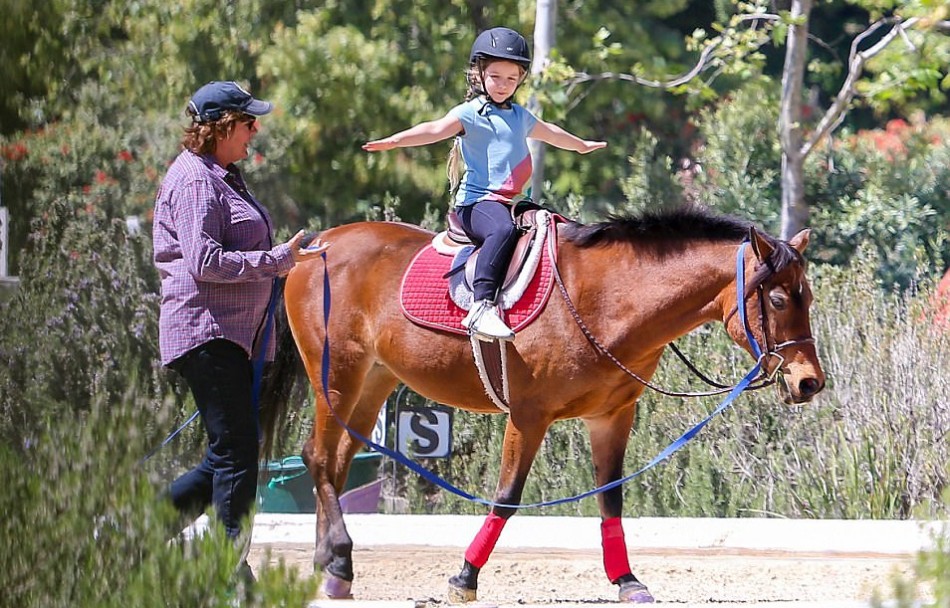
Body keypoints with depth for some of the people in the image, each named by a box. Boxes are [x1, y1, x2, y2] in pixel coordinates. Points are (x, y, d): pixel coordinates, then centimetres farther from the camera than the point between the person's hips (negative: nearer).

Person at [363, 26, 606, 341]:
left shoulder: (520, 117, 22)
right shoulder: (471, 113, -2)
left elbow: (549, 132, 43)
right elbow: (437, 129, -20)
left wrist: (582, 145, 60)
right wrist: (397, 140, -38)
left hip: (518, 203, 9)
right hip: (477, 202, -9)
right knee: (503, 229, -38)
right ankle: (481, 307, -49)